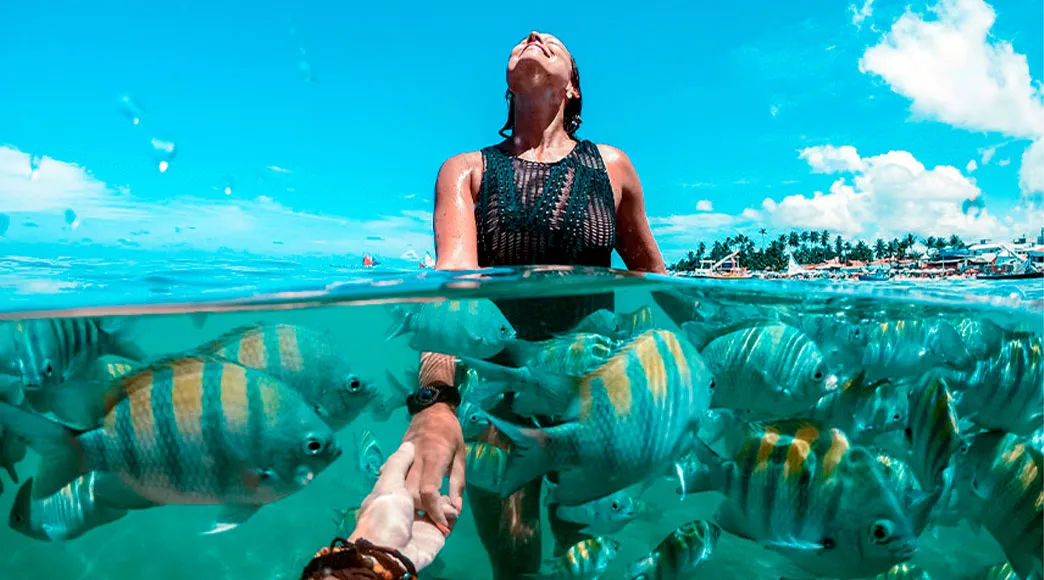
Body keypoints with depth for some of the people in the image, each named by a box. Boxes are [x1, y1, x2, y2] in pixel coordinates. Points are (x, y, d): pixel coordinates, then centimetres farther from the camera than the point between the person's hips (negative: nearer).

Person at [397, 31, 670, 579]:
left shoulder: (612, 166, 0)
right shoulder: (465, 171, -5)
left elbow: (650, 271, 11)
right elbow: (454, 276, -23)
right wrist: (436, 398, -39)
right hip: (497, 386, -1)